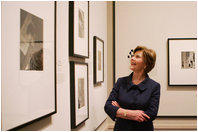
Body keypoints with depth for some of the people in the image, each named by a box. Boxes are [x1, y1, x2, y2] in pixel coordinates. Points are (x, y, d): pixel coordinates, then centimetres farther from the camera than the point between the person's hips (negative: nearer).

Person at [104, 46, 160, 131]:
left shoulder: (154, 86, -7)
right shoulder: (121, 82, 0)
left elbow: (151, 115, -14)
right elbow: (108, 106, -7)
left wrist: (121, 111, -14)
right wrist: (130, 113, -21)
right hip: (121, 128, 2)